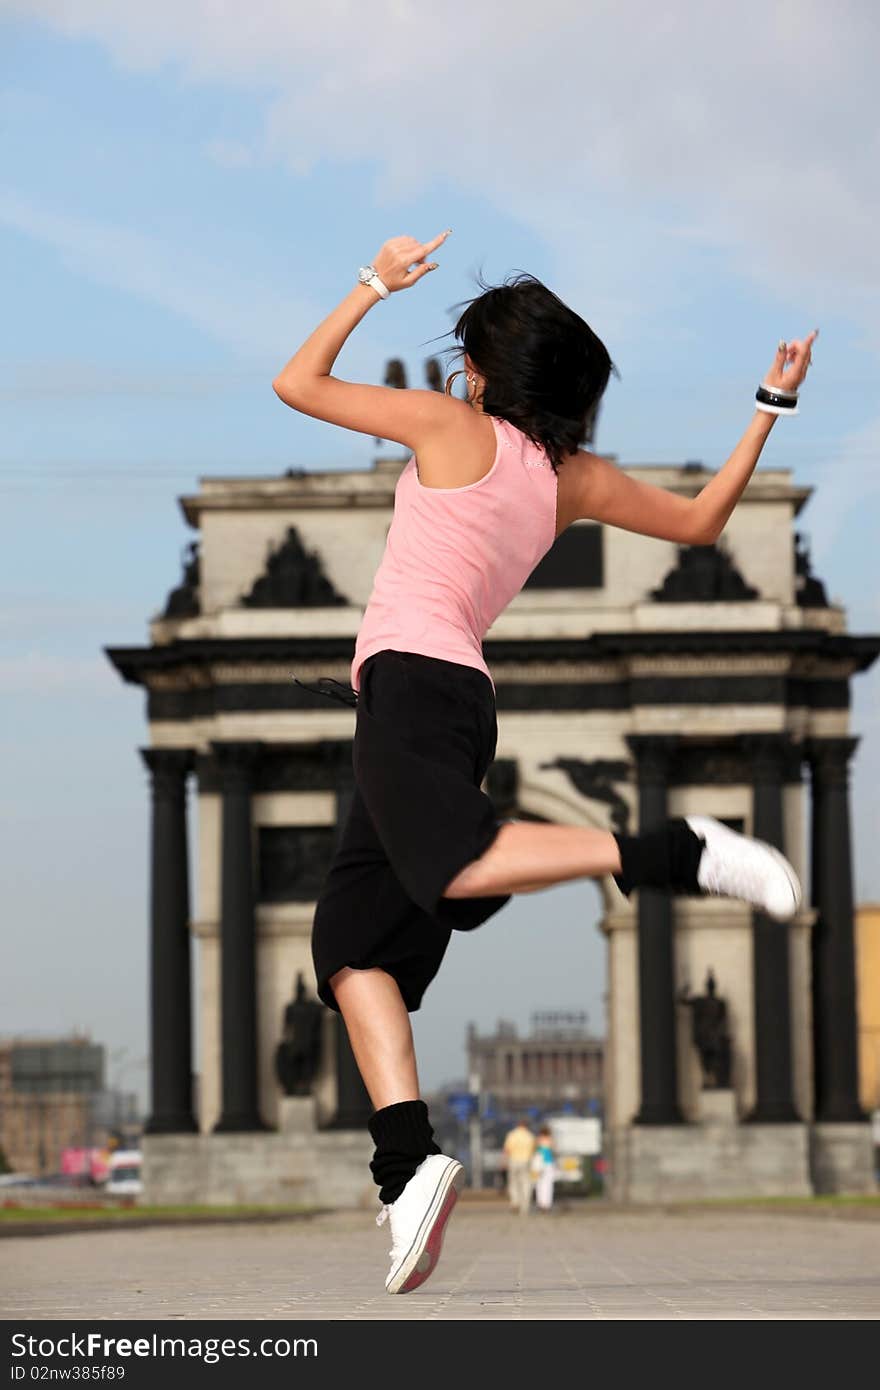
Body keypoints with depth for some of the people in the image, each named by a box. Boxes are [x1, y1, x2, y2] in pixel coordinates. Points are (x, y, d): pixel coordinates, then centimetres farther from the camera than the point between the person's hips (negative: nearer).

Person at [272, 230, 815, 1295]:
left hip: (410, 679, -8)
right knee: (350, 941, 2)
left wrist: (376, 285, 18)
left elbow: (296, 385, 8)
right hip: (457, 695, 8)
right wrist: (773, 407, 31)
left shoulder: (455, 428, 2)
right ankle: (407, 1163, -12)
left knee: (450, 866, -32)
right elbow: (701, 521, 26)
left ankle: (679, 854, -34)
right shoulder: (576, 480, 16)